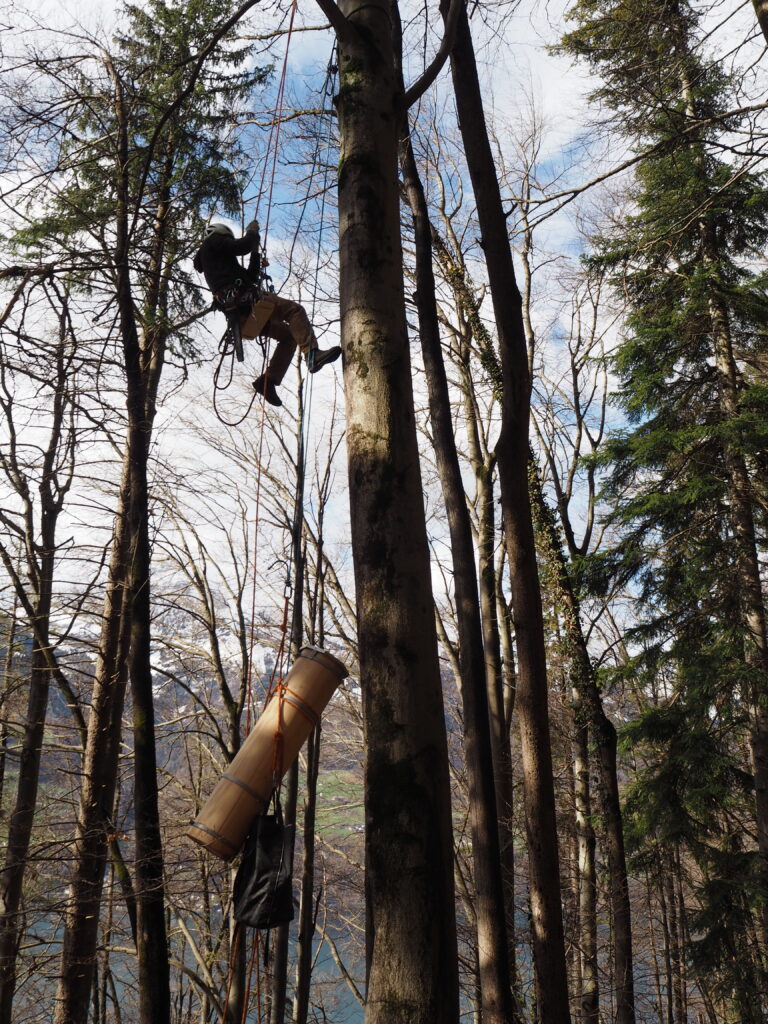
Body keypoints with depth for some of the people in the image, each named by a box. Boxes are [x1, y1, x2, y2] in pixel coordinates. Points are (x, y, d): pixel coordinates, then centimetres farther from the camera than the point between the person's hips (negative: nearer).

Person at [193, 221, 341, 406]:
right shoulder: (213, 241, 12)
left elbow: (250, 277, 34)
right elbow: (242, 246, -6)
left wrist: (255, 254, 29)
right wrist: (252, 231, 12)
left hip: (238, 312, 10)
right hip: (240, 297, -10)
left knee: (287, 335, 10)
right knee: (294, 310, -19)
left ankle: (267, 381, 0)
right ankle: (312, 354, -37)